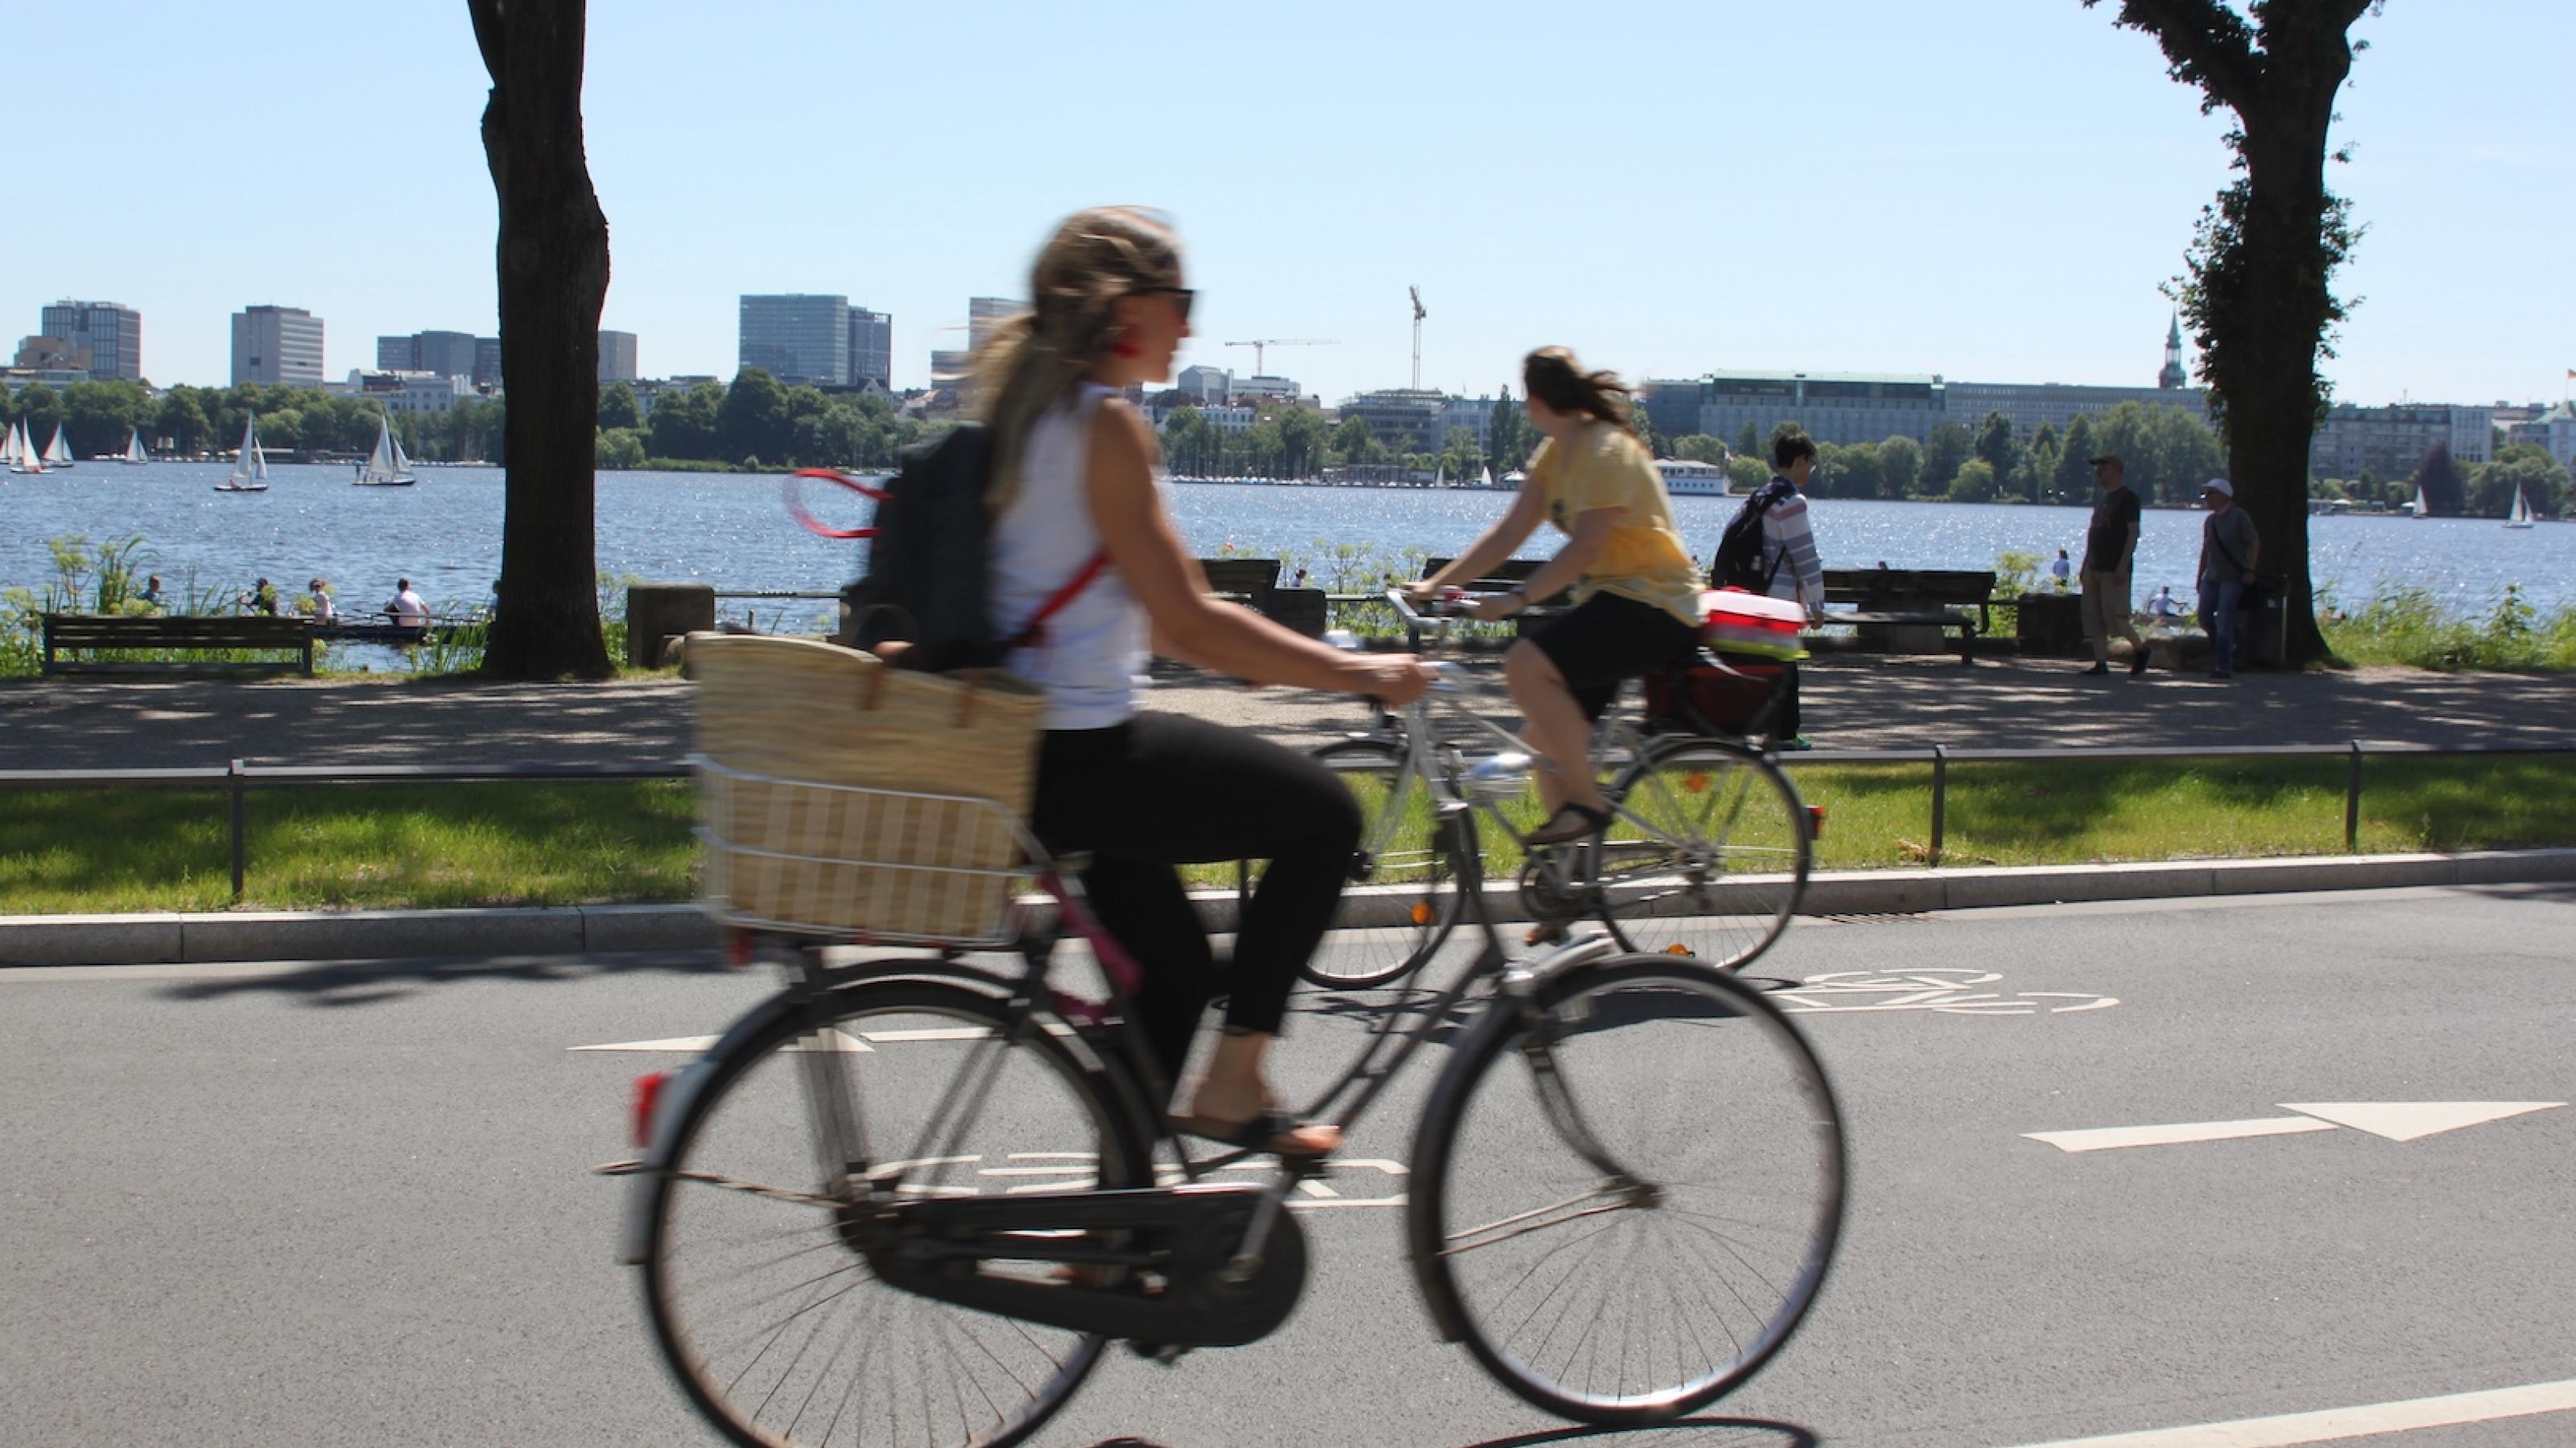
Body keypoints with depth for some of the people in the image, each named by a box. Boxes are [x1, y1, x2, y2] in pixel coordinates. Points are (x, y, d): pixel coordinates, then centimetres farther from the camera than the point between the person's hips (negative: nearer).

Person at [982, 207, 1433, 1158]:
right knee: (1326, 814, 4)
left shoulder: (1023, 407, 15)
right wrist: (1361, 673, -9)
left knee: (1170, 961, 22)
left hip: (1014, 748, 10)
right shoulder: (1105, 422, -14)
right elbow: (1190, 624, -17)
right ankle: (1231, 1088, 4)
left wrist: (1304, 661, 23)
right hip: (1078, 756, -10)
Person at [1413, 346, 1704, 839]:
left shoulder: (1607, 452, -17)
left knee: (1525, 666, -26)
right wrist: (1436, 583, 1)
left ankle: (1586, 801, -19)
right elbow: (1509, 531, 8)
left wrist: (1517, 598, -29)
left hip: (1653, 606, -10)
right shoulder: (1556, 453, 10)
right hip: (1609, 600, 10)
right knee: (1545, 734, 7)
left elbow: (1584, 547, -25)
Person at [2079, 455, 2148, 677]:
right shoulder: (2101, 500, 19)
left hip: (2114, 569, -9)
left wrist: (2123, 566, -21)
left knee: (2114, 615, -10)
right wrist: (2085, 565, 18)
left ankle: (2140, 649, 9)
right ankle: (2101, 662, 3)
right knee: (2094, 616, 2)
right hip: (2095, 567, 9)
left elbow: (2133, 533, -14)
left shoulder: (2128, 498, -7)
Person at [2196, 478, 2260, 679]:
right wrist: (2200, 577, 19)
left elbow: (2254, 542, -7)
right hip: (2212, 577, 7)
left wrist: (2249, 570, -15)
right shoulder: (2209, 520, 13)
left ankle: (2224, 666, -9)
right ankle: (2228, 649, 22)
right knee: (2205, 619, 0)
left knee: (2224, 621, -11)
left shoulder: (2239, 516, -6)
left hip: (2233, 578, -7)